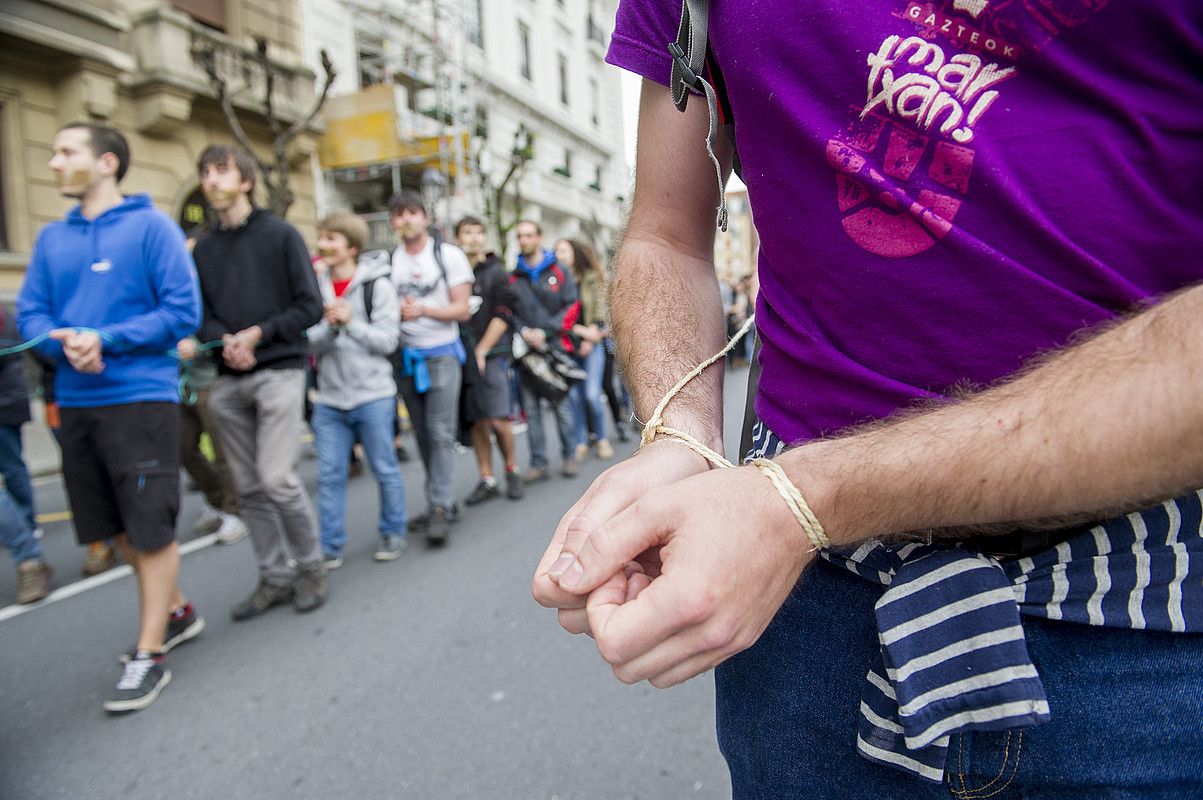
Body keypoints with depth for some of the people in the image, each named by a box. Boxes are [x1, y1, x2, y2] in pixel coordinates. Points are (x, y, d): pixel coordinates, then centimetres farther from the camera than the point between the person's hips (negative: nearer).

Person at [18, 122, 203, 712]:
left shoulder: (150, 226, -5)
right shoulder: (52, 238, 12)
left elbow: (183, 311, -11)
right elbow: (30, 313, 9)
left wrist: (106, 340, -18)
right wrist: (63, 342, -12)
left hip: (140, 398, -6)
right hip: (75, 402, 7)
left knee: (152, 528, -1)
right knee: (119, 526, 16)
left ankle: (150, 655, 11)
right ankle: (175, 612, 35)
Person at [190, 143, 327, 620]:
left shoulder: (280, 234, 2)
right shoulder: (204, 248, 16)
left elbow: (310, 306, -3)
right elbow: (202, 316, 12)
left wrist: (259, 333, -12)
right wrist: (224, 342, -9)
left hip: (278, 371, -5)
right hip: (228, 382, 5)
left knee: (277, 478, -13)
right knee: (249, 487, 7)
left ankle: (310, 567, 8)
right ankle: (274, 577, 19)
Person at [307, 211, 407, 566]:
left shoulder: (377, 285, -5)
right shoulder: (316, 287, 5)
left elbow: (387, 340, -9)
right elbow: (311, 344, 1)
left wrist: (351, 322, -17)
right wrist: (329, 325, -17)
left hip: (373, 396, -3)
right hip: (329, 398, 3)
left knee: (385, 469, 9)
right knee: (329, 474, 6)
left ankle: (393, 533, 26)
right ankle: (330, 546, 17)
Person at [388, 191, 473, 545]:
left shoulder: (449, 255, -2)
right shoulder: (389, 261, 7)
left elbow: (462, 310, -6)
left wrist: (423, 309, -20)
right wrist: (399, 312, -12)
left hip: (442, 354, -4)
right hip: (405, 356, 4)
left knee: (441, 435, -10)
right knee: (423, 436, 8)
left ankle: (439, 509, -8)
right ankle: (443, 503, 18)